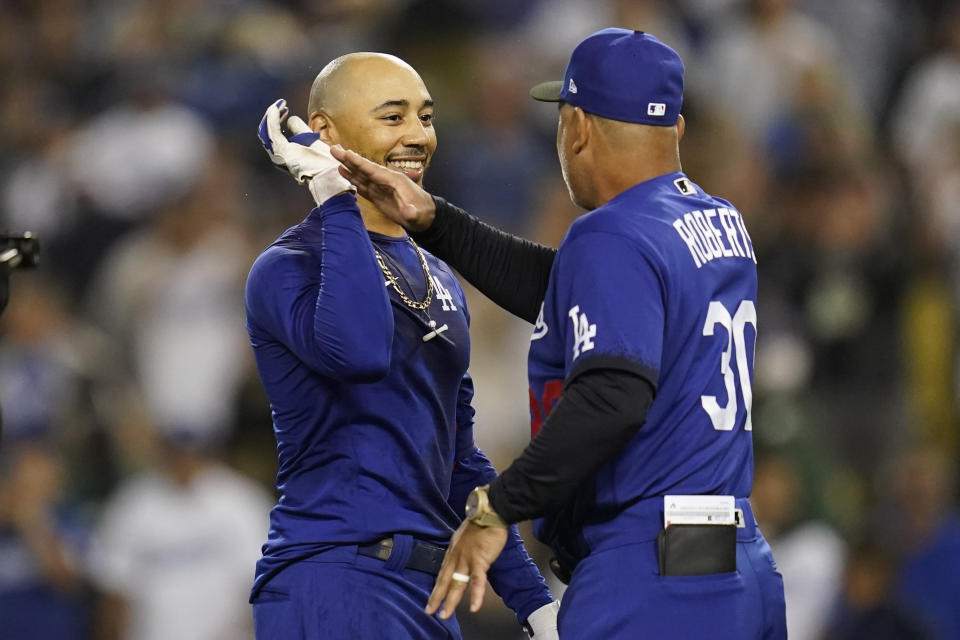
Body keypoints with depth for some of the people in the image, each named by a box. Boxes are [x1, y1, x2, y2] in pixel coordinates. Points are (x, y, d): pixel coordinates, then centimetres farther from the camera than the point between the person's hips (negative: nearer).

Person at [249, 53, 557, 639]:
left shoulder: (441, 282, 18)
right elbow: (360, 349, -29)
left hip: (427, 590, 8)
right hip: (335, 587, -8)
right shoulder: (288, 270, -7)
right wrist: (337, 201, -20)